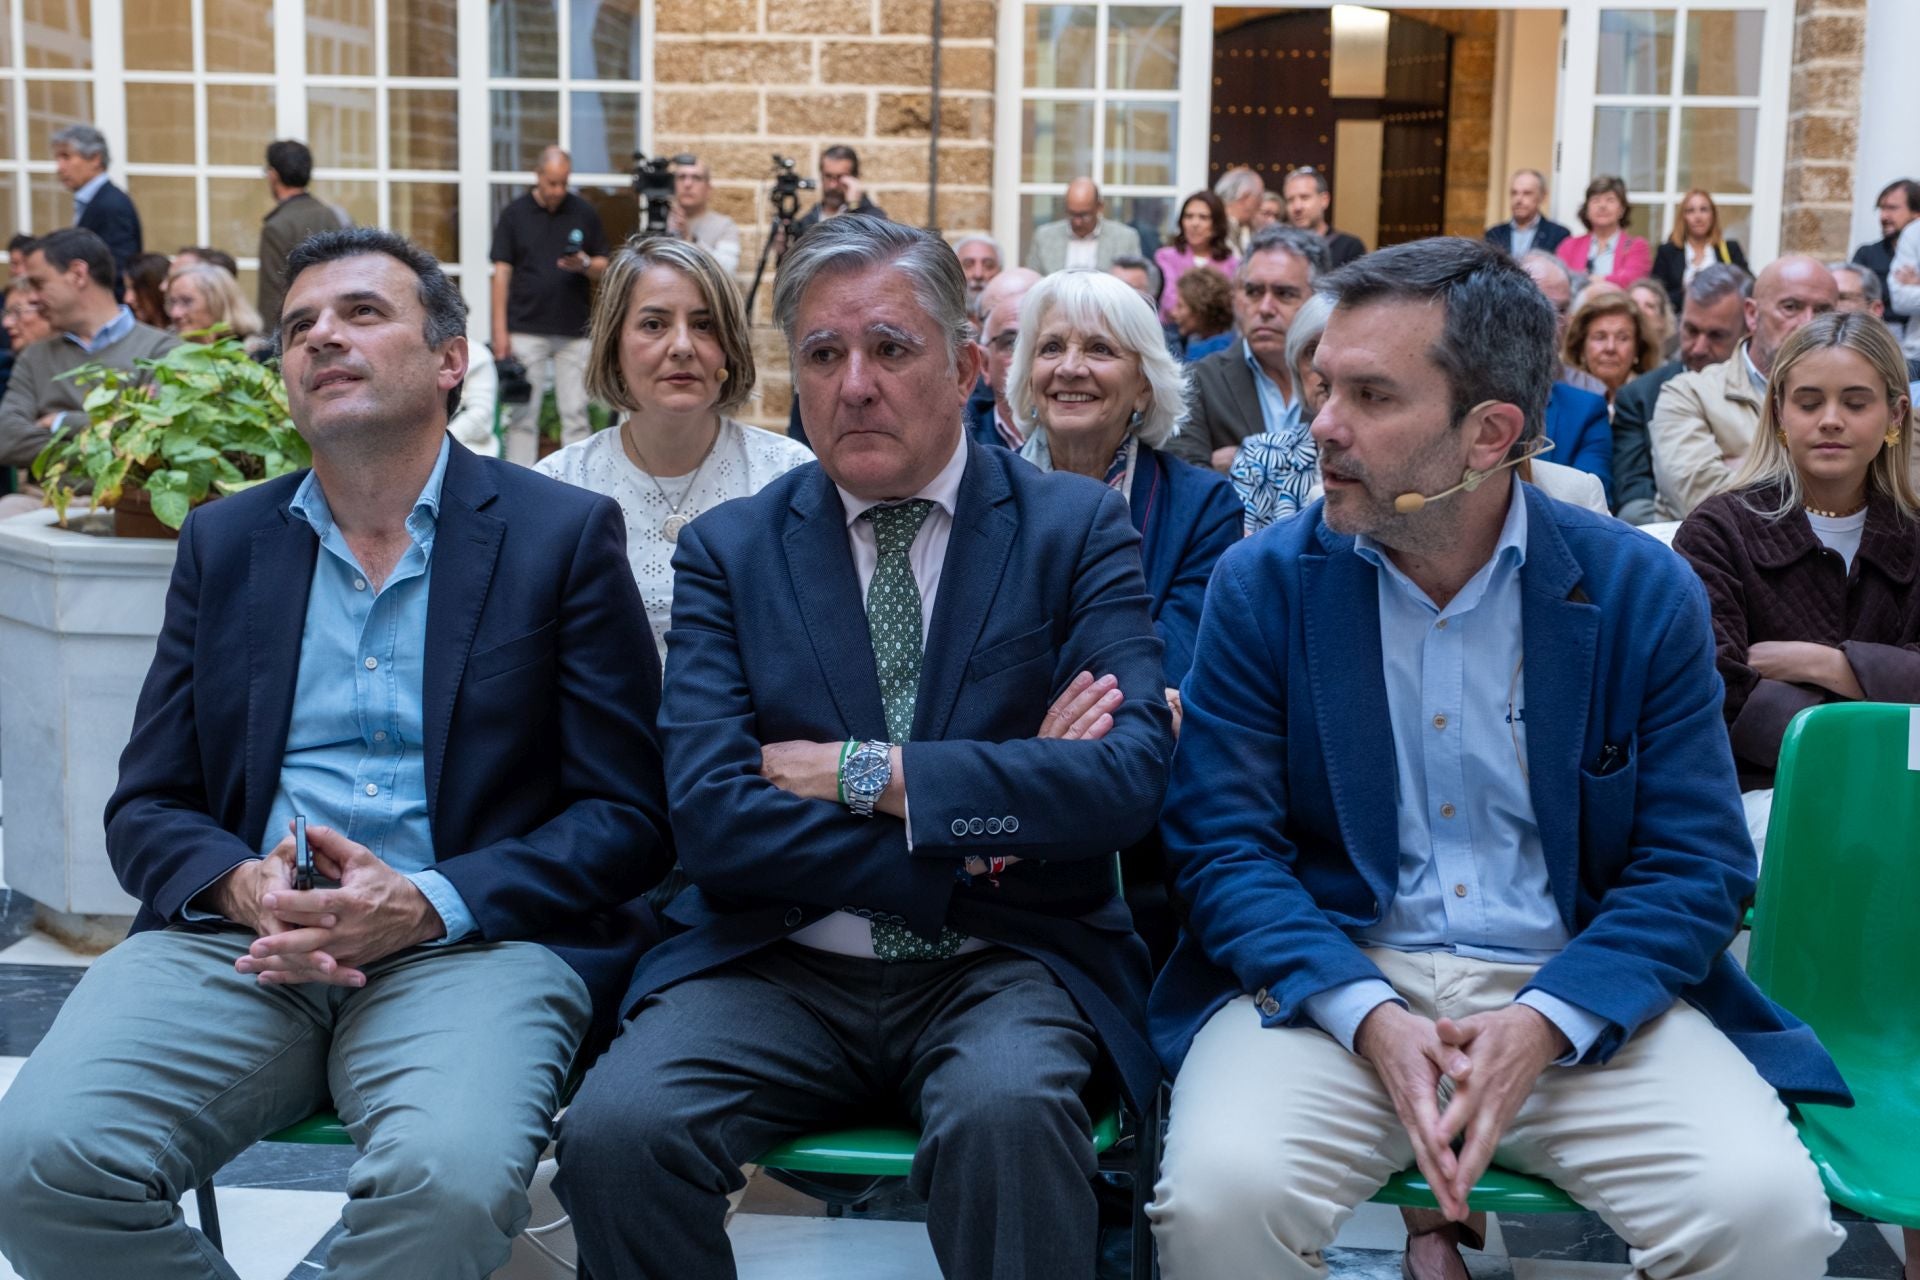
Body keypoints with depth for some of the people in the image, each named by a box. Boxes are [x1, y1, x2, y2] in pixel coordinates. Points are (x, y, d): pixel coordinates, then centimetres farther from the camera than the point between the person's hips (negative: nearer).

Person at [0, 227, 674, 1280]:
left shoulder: (561, 535, 6)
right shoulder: (222, 543, 17)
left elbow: (627, 817, 1)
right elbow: (145, 807, 15)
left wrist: (430, 904, -14)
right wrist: (241, 887, -9)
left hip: (469, 938, -3)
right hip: (239, 937, 3)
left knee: (448, 1177, -33)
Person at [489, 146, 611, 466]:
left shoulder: (584, 213, 5)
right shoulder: (514, 214, 2)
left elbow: (603, 268, 10)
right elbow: (502, 272, 1)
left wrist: (585, 264, -14)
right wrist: (499, 330, -5)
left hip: (574, 331, 1)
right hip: (526, 329, -1)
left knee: (575, 413, 2)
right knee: (523, 415, 1)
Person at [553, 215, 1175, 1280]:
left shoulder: (1076, 530, 3)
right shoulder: (729, 550, 6)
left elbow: (1129, 778, -11)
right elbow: (711, 819, -7)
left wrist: (867, 774, -13)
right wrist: (976, 838, -12)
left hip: (1004, 964, -1)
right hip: (779, 967, 2)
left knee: (1003, 1112, -34)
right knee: (614, 1128, -26)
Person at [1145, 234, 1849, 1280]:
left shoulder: (1645, 594, 1)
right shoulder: (1263, 584, 1)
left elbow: (1696, 863, 0)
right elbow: (1219, 841, -4)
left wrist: (1543, 1024, -17)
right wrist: (1371, 1018, -19)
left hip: (1579, 993, 1)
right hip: (1332, 985, 0)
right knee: (1220, 1192, -28)